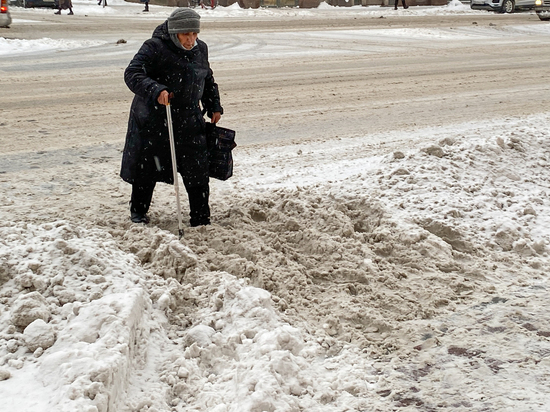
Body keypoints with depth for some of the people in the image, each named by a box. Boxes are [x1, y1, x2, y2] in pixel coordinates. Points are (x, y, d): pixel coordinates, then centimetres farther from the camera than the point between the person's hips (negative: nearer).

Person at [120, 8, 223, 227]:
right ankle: (138, 210, 33)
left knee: (197, 169, 0)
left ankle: (201, 219, 11)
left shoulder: (201, 49, 5)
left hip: (189, 120, 4)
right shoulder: (155, 47, -15)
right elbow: (132, 73, -26)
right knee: (147, 168, 10)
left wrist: (214, 106, 18)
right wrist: (155, 90, -41)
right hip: (153, 120, -4)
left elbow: (208, 80, 21)